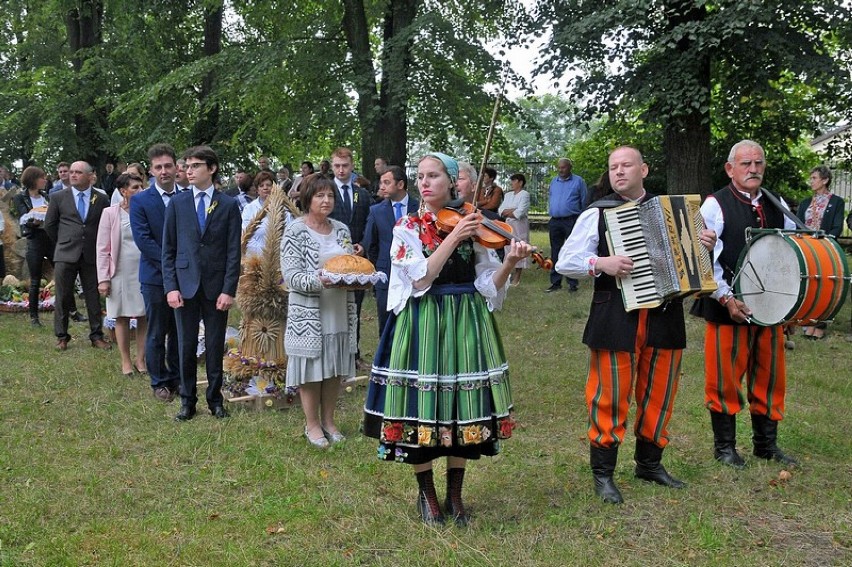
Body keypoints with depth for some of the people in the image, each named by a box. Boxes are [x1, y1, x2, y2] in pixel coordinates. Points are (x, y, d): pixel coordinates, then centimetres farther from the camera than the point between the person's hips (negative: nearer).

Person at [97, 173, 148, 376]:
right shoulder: (110, 213, -2)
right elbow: (103, 249, -1)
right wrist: (103, 279, -6)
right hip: (121, 273, -1)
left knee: (145, 317, 4)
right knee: (122, 318, 7)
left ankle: (141, 359, 16)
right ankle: (126, 361, 18)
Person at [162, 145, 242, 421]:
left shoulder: (229, 205, 1)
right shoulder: (177, 203, 5)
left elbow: (233, 251, -1)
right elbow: (168, 249, 5)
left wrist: (229, 290, -8)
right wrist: (171, 287, -5)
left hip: (216, 287, -1)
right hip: (185, 284, 1)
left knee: (215, 347, 7)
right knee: (186, 346, 7)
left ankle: (215, 400, 21)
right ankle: (187, 401, 19)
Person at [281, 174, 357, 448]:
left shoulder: (341, 229, 9)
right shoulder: (295, 230, -8)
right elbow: (291, 275, -14)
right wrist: (318, 281, -29)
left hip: (339, 311, 5)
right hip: (308, 313, -5)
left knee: (334, 367, 11)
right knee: (312, 368, 4)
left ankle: (328, 420, 26)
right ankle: (312, 423, 18)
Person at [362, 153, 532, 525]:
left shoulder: (473, 226, 5)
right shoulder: (407, 228, 0)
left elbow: (488, 284, 1)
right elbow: (421, 279, -15)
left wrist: (510, 263, -17)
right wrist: (454, 237, -19)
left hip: (466, 324, 2)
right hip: (422, 323, -2)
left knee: (464, 407, 5)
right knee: (422, 409, 0)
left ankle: (455, 495, 21)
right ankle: (426, 495, 20)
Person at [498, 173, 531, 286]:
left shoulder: (524, 195, -4)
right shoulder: (508, 195, 18)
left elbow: (520, 212, -14)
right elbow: (501, 210, 8)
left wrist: (507, 212, -1)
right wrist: (511, 211, -9)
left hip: (519, 226, -6)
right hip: (507, 226, 6)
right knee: (508, 248, 3)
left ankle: (517, 277, 0)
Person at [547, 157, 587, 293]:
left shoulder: (578, 181, 0)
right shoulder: (554, 181, 14)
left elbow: (584, 201, 3)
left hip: (572, 221, -5)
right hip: (555, 221, 5)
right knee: (555, 252, 7)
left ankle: (573, 283, 1)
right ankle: (555, 282, 12)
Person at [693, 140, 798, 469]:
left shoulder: (777, 206, 9)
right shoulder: (716, 206, -7)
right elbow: (706, 260, -12)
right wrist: (727, 298, -19)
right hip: (728, 306, -5)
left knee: (769, 377, 12)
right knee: (725, 378, 3)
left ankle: (766, 444, 27)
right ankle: (724, 446, 18)